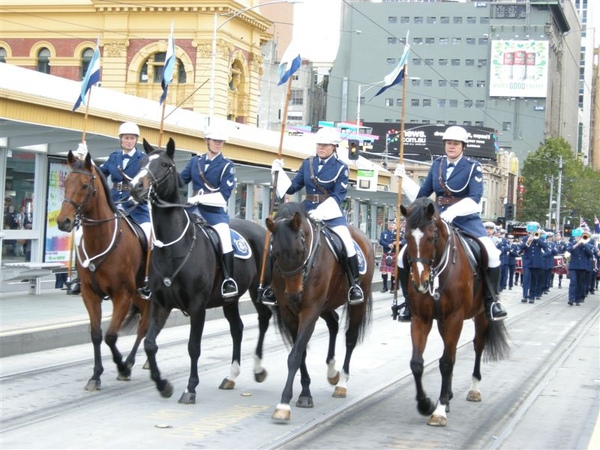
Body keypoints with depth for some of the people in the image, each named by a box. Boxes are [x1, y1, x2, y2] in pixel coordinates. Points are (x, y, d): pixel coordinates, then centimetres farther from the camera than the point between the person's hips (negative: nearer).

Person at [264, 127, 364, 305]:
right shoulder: (307, 163, 7)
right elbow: (292, 188, 10)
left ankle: (355, 284, -6)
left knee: (347, 243, -22)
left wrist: (321, 211, -23)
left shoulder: (341, 168, -3)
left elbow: (339, 195, -10)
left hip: (331, 212, -3)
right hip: (308, 211, 3)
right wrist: (279, 173, -6)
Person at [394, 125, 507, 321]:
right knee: (405, 256, -9)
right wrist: (404, 178, 1)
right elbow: (421, 195, 14)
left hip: (466, 219, -4)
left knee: (491, 253, -28)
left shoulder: (473, 167, -4)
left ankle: (491, 301, -12)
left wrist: (453, 211, -31)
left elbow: (475, 198, -16)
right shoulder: (437, 165, 9)